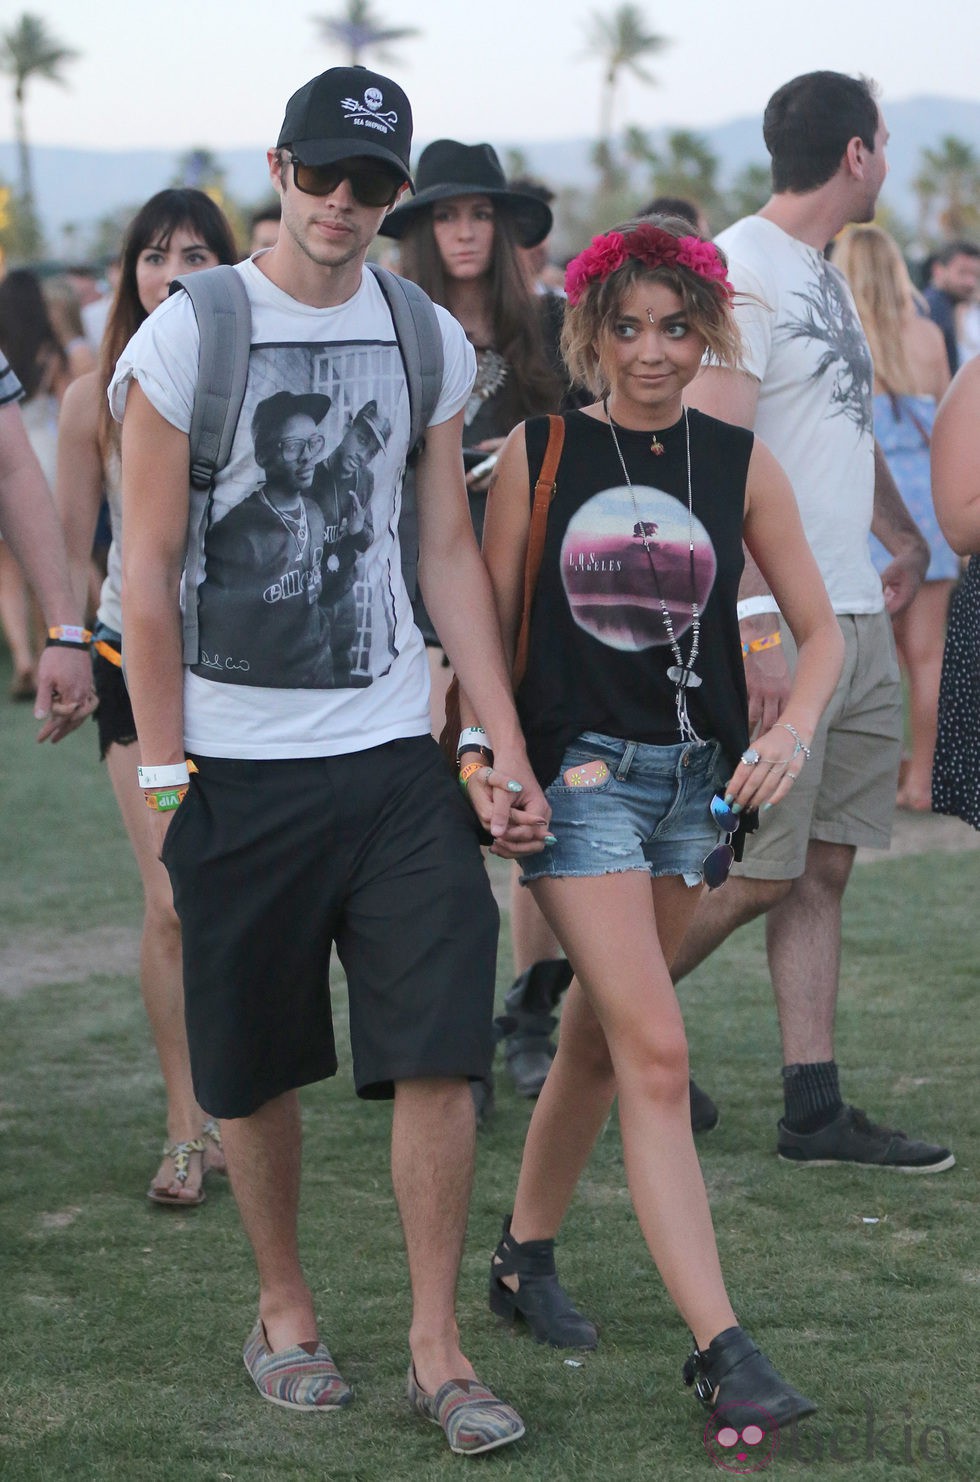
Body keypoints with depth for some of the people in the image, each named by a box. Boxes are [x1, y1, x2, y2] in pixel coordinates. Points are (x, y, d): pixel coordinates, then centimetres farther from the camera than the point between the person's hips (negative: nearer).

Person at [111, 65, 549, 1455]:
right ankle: (284, 1313, 28)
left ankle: (437, 1349, 5)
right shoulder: (186, 337, -4)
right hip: (238, 765, -2)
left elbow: (451, 556, 11)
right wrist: (164, 771, -6)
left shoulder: (429, 340, 7)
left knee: (438, 1054, -5)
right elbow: (146, 574, -3)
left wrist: (507, 744, 5)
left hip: (397, 755, 2)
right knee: (256, 1068, 8)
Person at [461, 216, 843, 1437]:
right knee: (657, 1059, -13)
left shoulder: (740, 463, 4)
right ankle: (719, 1347, -15)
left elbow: (818, 627, 8)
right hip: (576, 774, -3)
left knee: (600, 1040, 16)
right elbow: (488, 626, 4)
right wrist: (483, 757, -7)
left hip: (696, 781, 4)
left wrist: (794, 730, -9)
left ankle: (524, 1260, 37)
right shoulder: (539, 453, -1)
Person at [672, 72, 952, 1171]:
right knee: (760, 874, -5)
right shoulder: (741, 270, -13)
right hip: (778, 622, -9)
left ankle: (815, 1111, 10)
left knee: (823, 871, 8)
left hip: (855, 618, 9)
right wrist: (754, 625, -24)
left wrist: (900, 531, 26)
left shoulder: (822, 274, 16)